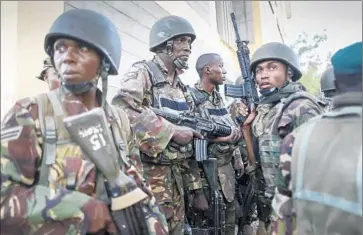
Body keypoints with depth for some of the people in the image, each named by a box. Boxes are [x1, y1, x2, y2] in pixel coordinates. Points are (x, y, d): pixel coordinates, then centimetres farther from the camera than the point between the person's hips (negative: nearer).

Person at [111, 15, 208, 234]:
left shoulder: (182, 88, 15)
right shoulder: (142, 73, -6)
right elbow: (122, 110, -27)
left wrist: (197, 188, 13)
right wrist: (172, 130, -20)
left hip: (177, 178, 7)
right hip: (148, 175, -7)